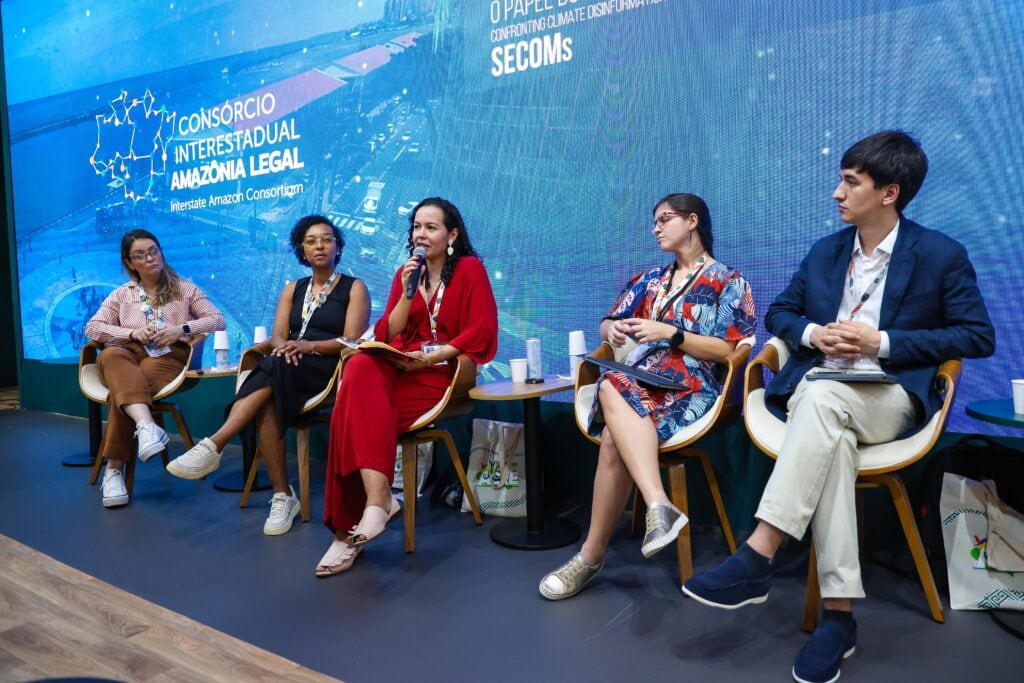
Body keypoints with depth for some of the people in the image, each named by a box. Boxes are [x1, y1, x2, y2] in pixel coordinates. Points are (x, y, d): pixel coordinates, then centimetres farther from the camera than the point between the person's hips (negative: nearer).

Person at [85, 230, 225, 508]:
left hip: (168, 359, -2)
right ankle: (146, 425, -57)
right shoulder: (121, 295, 21)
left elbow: (218, 320, 7)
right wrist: (132, 333, -6)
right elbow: (92, 328, 11)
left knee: (134, 380, -36)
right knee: (111, 356, -37)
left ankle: (114, 468, -34)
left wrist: (181, 330, -9)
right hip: (128, 358, 2)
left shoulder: (184, 289, 16)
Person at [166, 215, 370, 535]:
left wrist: (308, 345, -21)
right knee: (265, 402, -33)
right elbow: (277, 336, 10)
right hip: (291, 368, 4)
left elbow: (351, 341, -5)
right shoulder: (292, 289, 22)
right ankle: (282, 496, -32)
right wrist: (284, 346, -16)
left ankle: (214, 446, -40)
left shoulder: (354, 288, 8)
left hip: (330, 370, -3)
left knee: (274, 367, -36)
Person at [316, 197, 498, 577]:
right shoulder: (406, 272, 18)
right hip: (401, 368, 4)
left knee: (358, 409, -28)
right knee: (361, 369, -32)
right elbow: (386, 335, 9)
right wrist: (408, 291, -4)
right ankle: (378, 499, -35)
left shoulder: (470, 269, 3)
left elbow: (481, 332, -8)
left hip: (442, 374, -4)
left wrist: (429, 358, -15)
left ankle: (349, 527, -23)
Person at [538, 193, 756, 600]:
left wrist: (670, 333, -11)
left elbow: (729, 351, -3)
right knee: (611, 388, -36)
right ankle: (659, 506, -43)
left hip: (691, 387, -5)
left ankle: (592, 554, -30)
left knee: (615, 429, -35)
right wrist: (613, 329, -2)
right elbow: (608, 324, 23)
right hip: (641, 380, 5)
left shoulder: (728, 282, 8)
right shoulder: (650, 279, 25)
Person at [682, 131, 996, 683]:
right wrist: (813, 333, -5)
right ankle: (838, 612, -32)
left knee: (822, 396, -38)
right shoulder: (825, 251, 16)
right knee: (831, 436, -35)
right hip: (820, 393, 3)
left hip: (890, 396, -3)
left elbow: (979, 337, -1)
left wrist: (882, 341, -12)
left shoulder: (942, 255, 3)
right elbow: (779, 313, 20)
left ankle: (756, 558, -40)